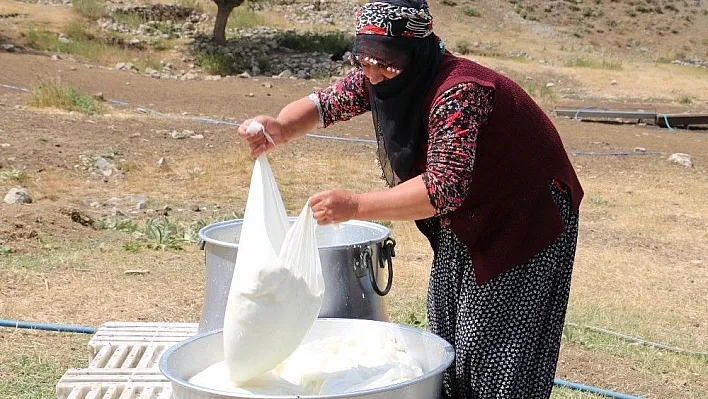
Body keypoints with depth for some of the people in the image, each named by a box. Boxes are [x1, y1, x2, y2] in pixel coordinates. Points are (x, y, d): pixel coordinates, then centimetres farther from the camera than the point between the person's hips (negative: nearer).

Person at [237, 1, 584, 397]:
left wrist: (356, 206, -49)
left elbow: (445, 186, -43)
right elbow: (323, 103, -5)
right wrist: (280, 129, -28)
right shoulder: (381, 76, -10)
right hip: (464, 222, 8)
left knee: (492, 354, -4)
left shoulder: (459, 92, -34)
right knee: (446, 340, 14)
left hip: (527, 216, -8)